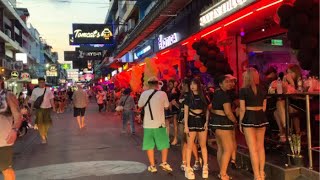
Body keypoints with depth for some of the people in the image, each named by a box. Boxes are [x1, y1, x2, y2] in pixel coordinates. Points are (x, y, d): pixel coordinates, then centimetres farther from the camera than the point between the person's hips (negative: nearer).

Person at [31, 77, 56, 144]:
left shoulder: (48, 90, 2)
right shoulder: (35, 90, 2)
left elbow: (51, 99, 5)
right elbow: (33, 100, 6)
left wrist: (53, 107, 1)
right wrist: (31, 109, 4)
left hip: (47, 108, 1)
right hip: (39, 108, 0)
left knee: (47, 122, 9)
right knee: (40, 123, -1)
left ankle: (45, 133, 37)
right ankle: (43, 138, 9)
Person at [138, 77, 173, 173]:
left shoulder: (144, 94, -2)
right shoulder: (162, 94, -8)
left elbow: (140, 105, 13)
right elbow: (166, 107, 3)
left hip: (148, 124, 2)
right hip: (159, 123, -2)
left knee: (149, 145, 10)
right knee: (164, 144, 14)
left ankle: (152, 166, 13)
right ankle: (164, 163, 11)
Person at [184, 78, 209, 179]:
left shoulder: (203, 97, 6)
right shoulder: (188, 97, 1)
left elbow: (207, 110, 9)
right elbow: (186, 112, -2)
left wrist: (207, 122, -4)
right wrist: (186, 125, -9)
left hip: (202, 121, 2)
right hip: (192, 121, -2)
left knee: (203, 145, 8)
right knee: (190, 146, 0)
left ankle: (205, 167, 17)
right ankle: (188, 168, 6)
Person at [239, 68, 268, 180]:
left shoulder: (244, 90, -8)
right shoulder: (262, 89, 6)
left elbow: (242, 109, -9)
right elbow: (264, 107, 11)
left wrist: (240, 122, 0)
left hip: (249, 118, -5)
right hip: (261, 117, 5)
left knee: (253, 148, 0)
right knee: (261, 146, 14)